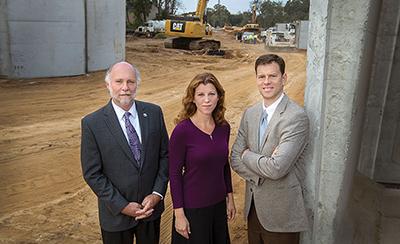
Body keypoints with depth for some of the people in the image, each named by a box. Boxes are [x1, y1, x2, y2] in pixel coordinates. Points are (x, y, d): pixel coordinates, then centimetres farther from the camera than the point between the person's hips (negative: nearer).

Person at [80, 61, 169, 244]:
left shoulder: (153, 113, -5)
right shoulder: (92, 123, -13)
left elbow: (165, 154, 0)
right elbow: (92, 173, -10)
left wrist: (158, 193, -8)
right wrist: (122, 206, -13)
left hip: (151, 207, 3)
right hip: (116, 214, -2)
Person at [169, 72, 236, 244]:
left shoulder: (224, 127, -3)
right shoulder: (182, 131, -19)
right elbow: (174, 174, -14)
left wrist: (230, 197, 11)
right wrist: (179, 213, -13)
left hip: (219, 203, 5)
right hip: (192, 207, -5)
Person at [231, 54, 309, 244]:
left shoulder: (296, 117, -19)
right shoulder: (250, 114, 3)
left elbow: (277, 168, -27)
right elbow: (235, 159, 2)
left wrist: (247, 155, -10)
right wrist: (262, 173, -15)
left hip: (281, 214, -6)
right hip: (253, 206, 6)